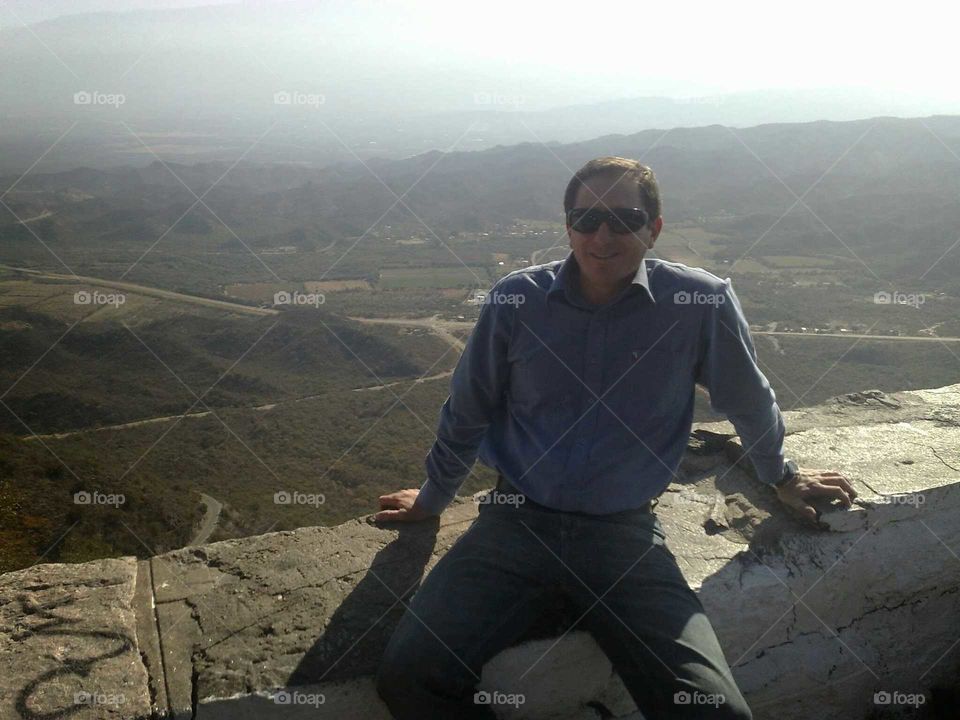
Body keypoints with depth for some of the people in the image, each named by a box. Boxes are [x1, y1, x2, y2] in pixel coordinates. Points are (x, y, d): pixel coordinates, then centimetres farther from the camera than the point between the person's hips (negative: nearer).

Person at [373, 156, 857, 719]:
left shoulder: (701, 303, -7)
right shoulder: (517, 298, -3)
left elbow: (749, 401, 12)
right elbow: (467, 413, 11)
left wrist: (782, 476, 27)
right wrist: (432, 501, 23)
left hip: (626, 535, 0)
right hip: (517, 523, 1)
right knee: (408, 675, -19)